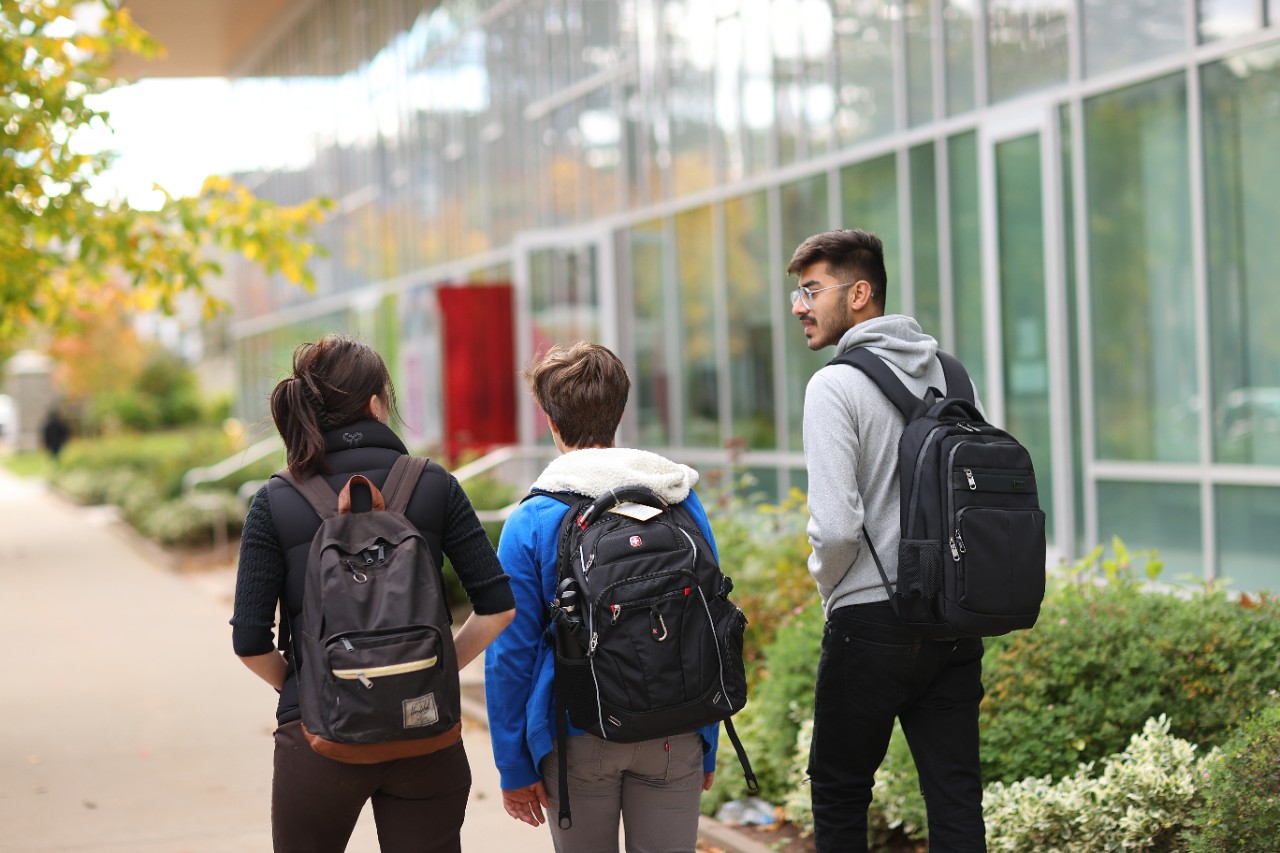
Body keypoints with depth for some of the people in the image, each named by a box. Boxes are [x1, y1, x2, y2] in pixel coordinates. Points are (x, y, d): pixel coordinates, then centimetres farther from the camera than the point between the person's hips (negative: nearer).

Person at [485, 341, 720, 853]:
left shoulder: (530, 523, -7)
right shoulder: (684, 506, 1)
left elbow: (510, 652, -6)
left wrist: (514, 766, 2)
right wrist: (709, 748, 15)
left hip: (579, 740, -2)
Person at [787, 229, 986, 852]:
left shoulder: (836, 385, -12)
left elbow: (837, 526, -19)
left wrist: (825, 580, 0)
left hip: (871, 623, -6)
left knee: (839, 791, 10)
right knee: (955, 796, 7)